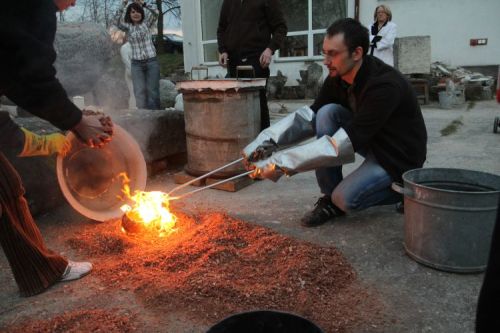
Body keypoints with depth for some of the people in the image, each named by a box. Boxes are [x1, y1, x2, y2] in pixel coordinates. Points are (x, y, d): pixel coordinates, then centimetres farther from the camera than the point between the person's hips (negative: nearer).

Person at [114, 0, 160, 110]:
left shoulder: (147, 23, 6)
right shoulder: (127, 27, 6)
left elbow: (155, 13, -11)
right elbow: (116, 21, -13)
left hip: (152, 62, -1)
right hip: (136, 64, 1)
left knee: (153, 91, -1)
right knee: (139, 92, -3)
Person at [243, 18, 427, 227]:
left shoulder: (384, 85, -32)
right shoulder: (337, 77, -10)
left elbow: (342, 145, -37)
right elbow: (310, 116, -8)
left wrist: (282, 163, -40)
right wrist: (267, 140, -24)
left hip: (399, 155, -7)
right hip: (370, 141, 7)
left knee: (346, 199, -27)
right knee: (327, 113, -18)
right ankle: (330, 199, -8)